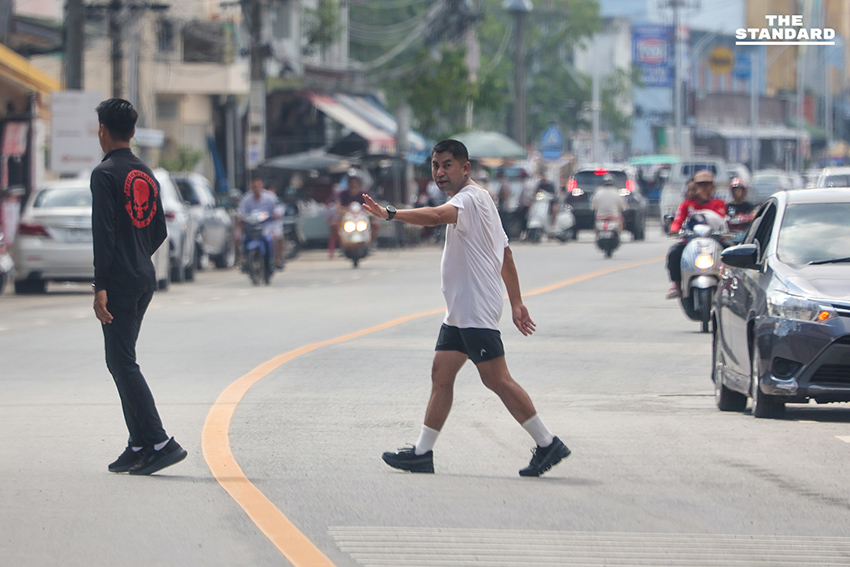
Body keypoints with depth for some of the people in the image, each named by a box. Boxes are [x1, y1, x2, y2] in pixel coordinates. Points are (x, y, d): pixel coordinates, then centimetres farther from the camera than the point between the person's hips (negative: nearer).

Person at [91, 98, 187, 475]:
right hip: (145, 278, 8)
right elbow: (160, 231, 19)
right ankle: (140, 446, 11)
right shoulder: (146, 174, 14)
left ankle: (160, 443, -16)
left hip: (120, 282, -8)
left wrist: (100, 286, -19)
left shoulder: (106, 174, -11)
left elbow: (103, 233, -18)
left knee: (122, 362, -8)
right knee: (121, 362, 14)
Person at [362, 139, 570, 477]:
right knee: (441, 376, 8)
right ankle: (422, 453, 10)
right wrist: (516, 303, 25)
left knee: (496, 379, -9)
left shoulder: (471, 199, -13)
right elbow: (505, 253, 24)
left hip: (477, 309, -10)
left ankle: (548, 444, -4)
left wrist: (391, 214, -44)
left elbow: (436, 216, -36)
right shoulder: (479, 201, 20)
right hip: (459, 311, 10)